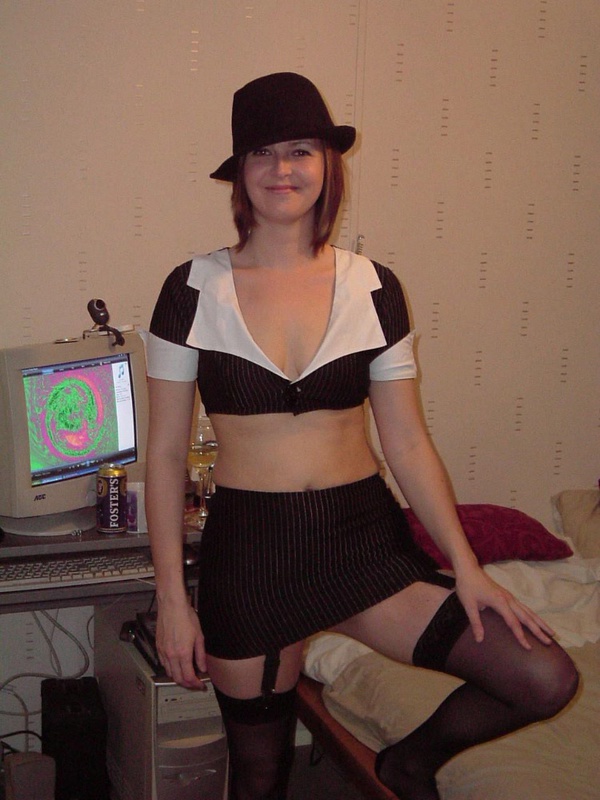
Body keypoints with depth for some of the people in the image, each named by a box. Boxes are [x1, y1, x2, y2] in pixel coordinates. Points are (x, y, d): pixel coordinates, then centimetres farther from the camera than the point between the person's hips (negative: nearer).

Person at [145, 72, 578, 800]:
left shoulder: (373, 288, 0)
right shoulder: (194, 290, -5)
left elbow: (407, 440, 2)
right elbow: (165, 452, -2)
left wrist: (466, 569, -4)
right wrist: (172, 599, -5)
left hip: (364, 535, 2)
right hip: (248, 548, -1)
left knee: (548, 680, -10)